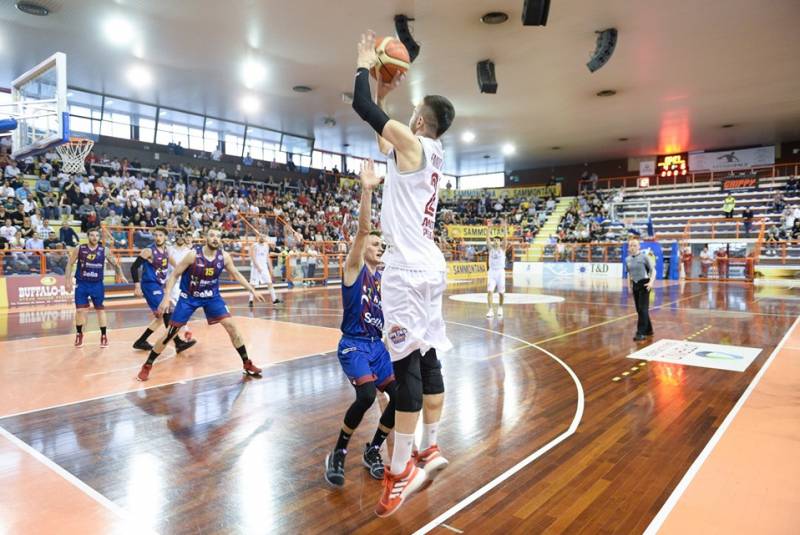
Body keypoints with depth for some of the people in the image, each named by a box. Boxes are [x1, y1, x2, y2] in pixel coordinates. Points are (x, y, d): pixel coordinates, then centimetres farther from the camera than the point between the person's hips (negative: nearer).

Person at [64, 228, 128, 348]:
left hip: (97, 284, 0)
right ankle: (79, 334, 21)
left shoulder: (104, 250, -3)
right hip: (81, 284, 0)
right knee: (80, 310, -1)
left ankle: (104, 335, 17)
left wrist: (121, 275, -4)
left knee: (100, 309, 7)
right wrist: (68, 281, -3)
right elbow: (70, 264, 2)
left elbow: (115, 263, 7)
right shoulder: (79, 249, -4)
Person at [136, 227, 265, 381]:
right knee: (171, 332, -2)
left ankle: (247, 364, 6)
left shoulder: (224, 257, -12)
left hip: (212, 296, 3)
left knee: (231, 326, -6)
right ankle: (147, 366, 16)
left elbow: (236, 274, 4)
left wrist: (253, 291, 0)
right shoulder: (193, 254, -21)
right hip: (189, 297, -2)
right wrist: (166, 298, -22)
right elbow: (174, 275, -14)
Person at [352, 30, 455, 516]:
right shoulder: (430, 154, 18)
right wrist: (385, 92, 30)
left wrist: (365, 64, 12)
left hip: (407, 266, -9)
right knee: (427, 358, 12)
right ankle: (430, 450, 23)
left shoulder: (412, 142, -6)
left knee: (407, 360, -8)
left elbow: (361, 106, -5)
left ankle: (401, 470, -1)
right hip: (429, 264, 10)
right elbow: (381, 137, 33)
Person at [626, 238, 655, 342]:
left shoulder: (645, 256, -9)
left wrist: (651, 282, -22)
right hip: (635, 284, 6)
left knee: (643, 309, -9)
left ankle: (641, 333, -9)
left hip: (644, 284, -6)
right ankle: (648, 330, 25)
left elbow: (653, 270, -9)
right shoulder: (627, 259, 7)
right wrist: (629, 284, 14)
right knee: (639, 309, 10)